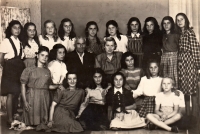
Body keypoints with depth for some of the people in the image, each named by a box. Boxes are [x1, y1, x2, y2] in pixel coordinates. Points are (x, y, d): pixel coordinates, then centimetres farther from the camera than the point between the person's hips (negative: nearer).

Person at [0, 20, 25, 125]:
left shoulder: (20, 42, 10)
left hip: (19, 69, 5)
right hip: (10, 69, -5)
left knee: (17, 93, 9)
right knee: (11, 94, -6)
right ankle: (10, 119, 0)